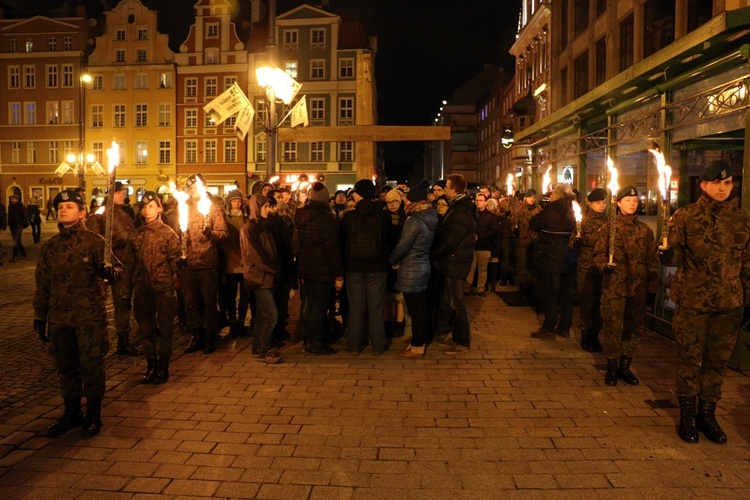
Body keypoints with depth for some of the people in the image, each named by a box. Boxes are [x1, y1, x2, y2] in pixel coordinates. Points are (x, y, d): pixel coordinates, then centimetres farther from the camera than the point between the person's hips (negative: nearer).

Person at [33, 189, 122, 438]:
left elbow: (118, 269, -8)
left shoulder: (94, 241, -4)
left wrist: (109, 271, -32)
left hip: (90, 316, -4)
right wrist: (39, 317, 13)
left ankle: (93, 415, 17)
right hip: (59, 317, 5)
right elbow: (42, 285, 14)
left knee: (91, 366, 3)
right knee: (65, 366, 13)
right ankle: (71, 413, 29)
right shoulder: (49, 246, 9)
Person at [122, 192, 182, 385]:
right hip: (142, 289, 4)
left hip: (164, 289, -4)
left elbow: (175, 260, -6)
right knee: (145, 330, 12)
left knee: (164, 330, 4)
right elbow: (128, 264, 11)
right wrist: (127, 290, 7)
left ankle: (163, 368, 16)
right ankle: (151, 366, 26)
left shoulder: (168, 233, -2)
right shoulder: (135, 235, 9)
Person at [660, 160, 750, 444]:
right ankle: (687, 415, 19)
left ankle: (707, 414, 26)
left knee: (718, 361, 11)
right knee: (690, 360, 5)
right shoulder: (685, 217, -2)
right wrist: (667, 254, -30)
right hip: (692, 301, -3)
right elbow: (675, 255, -6)